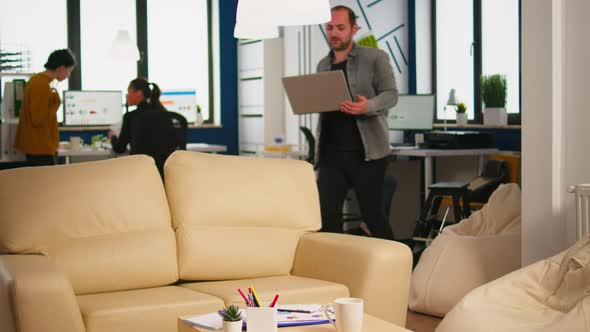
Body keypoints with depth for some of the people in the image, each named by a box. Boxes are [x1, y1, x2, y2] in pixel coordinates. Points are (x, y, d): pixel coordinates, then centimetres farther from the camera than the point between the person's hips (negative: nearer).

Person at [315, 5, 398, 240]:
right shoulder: (323, 65, 17)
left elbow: (390, 94, -8)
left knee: (372, 214, -2)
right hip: (331, 152, 5)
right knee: (326, 214, 0)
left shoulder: (375, 57, 1)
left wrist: (368, 106, -28)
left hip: (366, 151, -5)